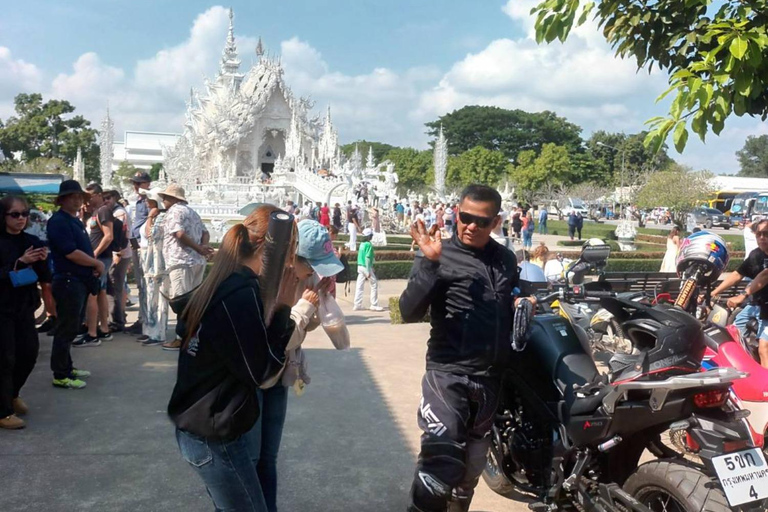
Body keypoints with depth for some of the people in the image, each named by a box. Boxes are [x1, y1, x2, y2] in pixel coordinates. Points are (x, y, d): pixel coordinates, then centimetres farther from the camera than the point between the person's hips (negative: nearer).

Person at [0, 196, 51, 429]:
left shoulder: (32, 242, 4)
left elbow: (46, 278, 3)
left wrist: (42, 261, -15)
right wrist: (20, 262, -27)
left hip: (25, 307, 5)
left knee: (30, 353, 10)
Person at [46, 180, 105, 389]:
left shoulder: (76, 221, 17)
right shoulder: (59, 221, -13)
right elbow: (71, 252, -22)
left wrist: (94, 267, 4)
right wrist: (97, 263, -11)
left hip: (81, 281, 10)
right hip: (68, 281, -10)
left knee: (73, 327, 17)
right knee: (66, 329, -4)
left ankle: (67, 367, 27)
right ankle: (60, 375, 3)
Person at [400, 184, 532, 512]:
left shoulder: (507, 260, 10)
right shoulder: (437, 256, -7)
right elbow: (410, 313, -18)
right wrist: (429, 263, -29)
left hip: (492, 379, 6)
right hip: (448, 375, -5)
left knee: (472, 467, 20)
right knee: (439, 466, -16)